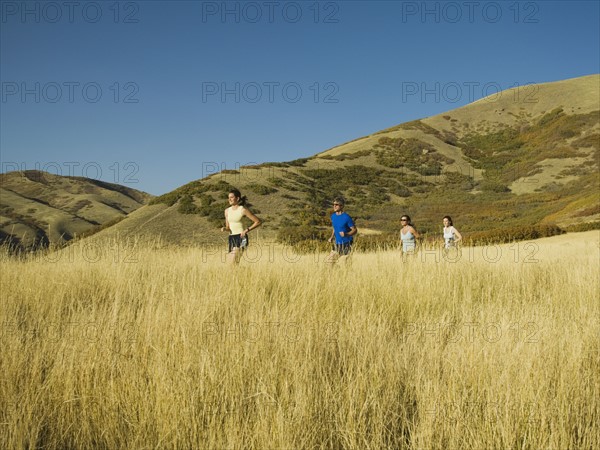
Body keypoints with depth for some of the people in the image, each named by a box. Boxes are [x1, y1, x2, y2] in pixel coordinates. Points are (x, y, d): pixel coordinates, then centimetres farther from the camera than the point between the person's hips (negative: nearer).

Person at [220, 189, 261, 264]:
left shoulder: (243, 210, -6)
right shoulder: (227, 211, 11)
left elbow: (258, 222, -4)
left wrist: (247, 230, -13)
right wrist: (224, 229, -3)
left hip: (241, 238, -7)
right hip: (231, 238, 7)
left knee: (233, 261, -21)